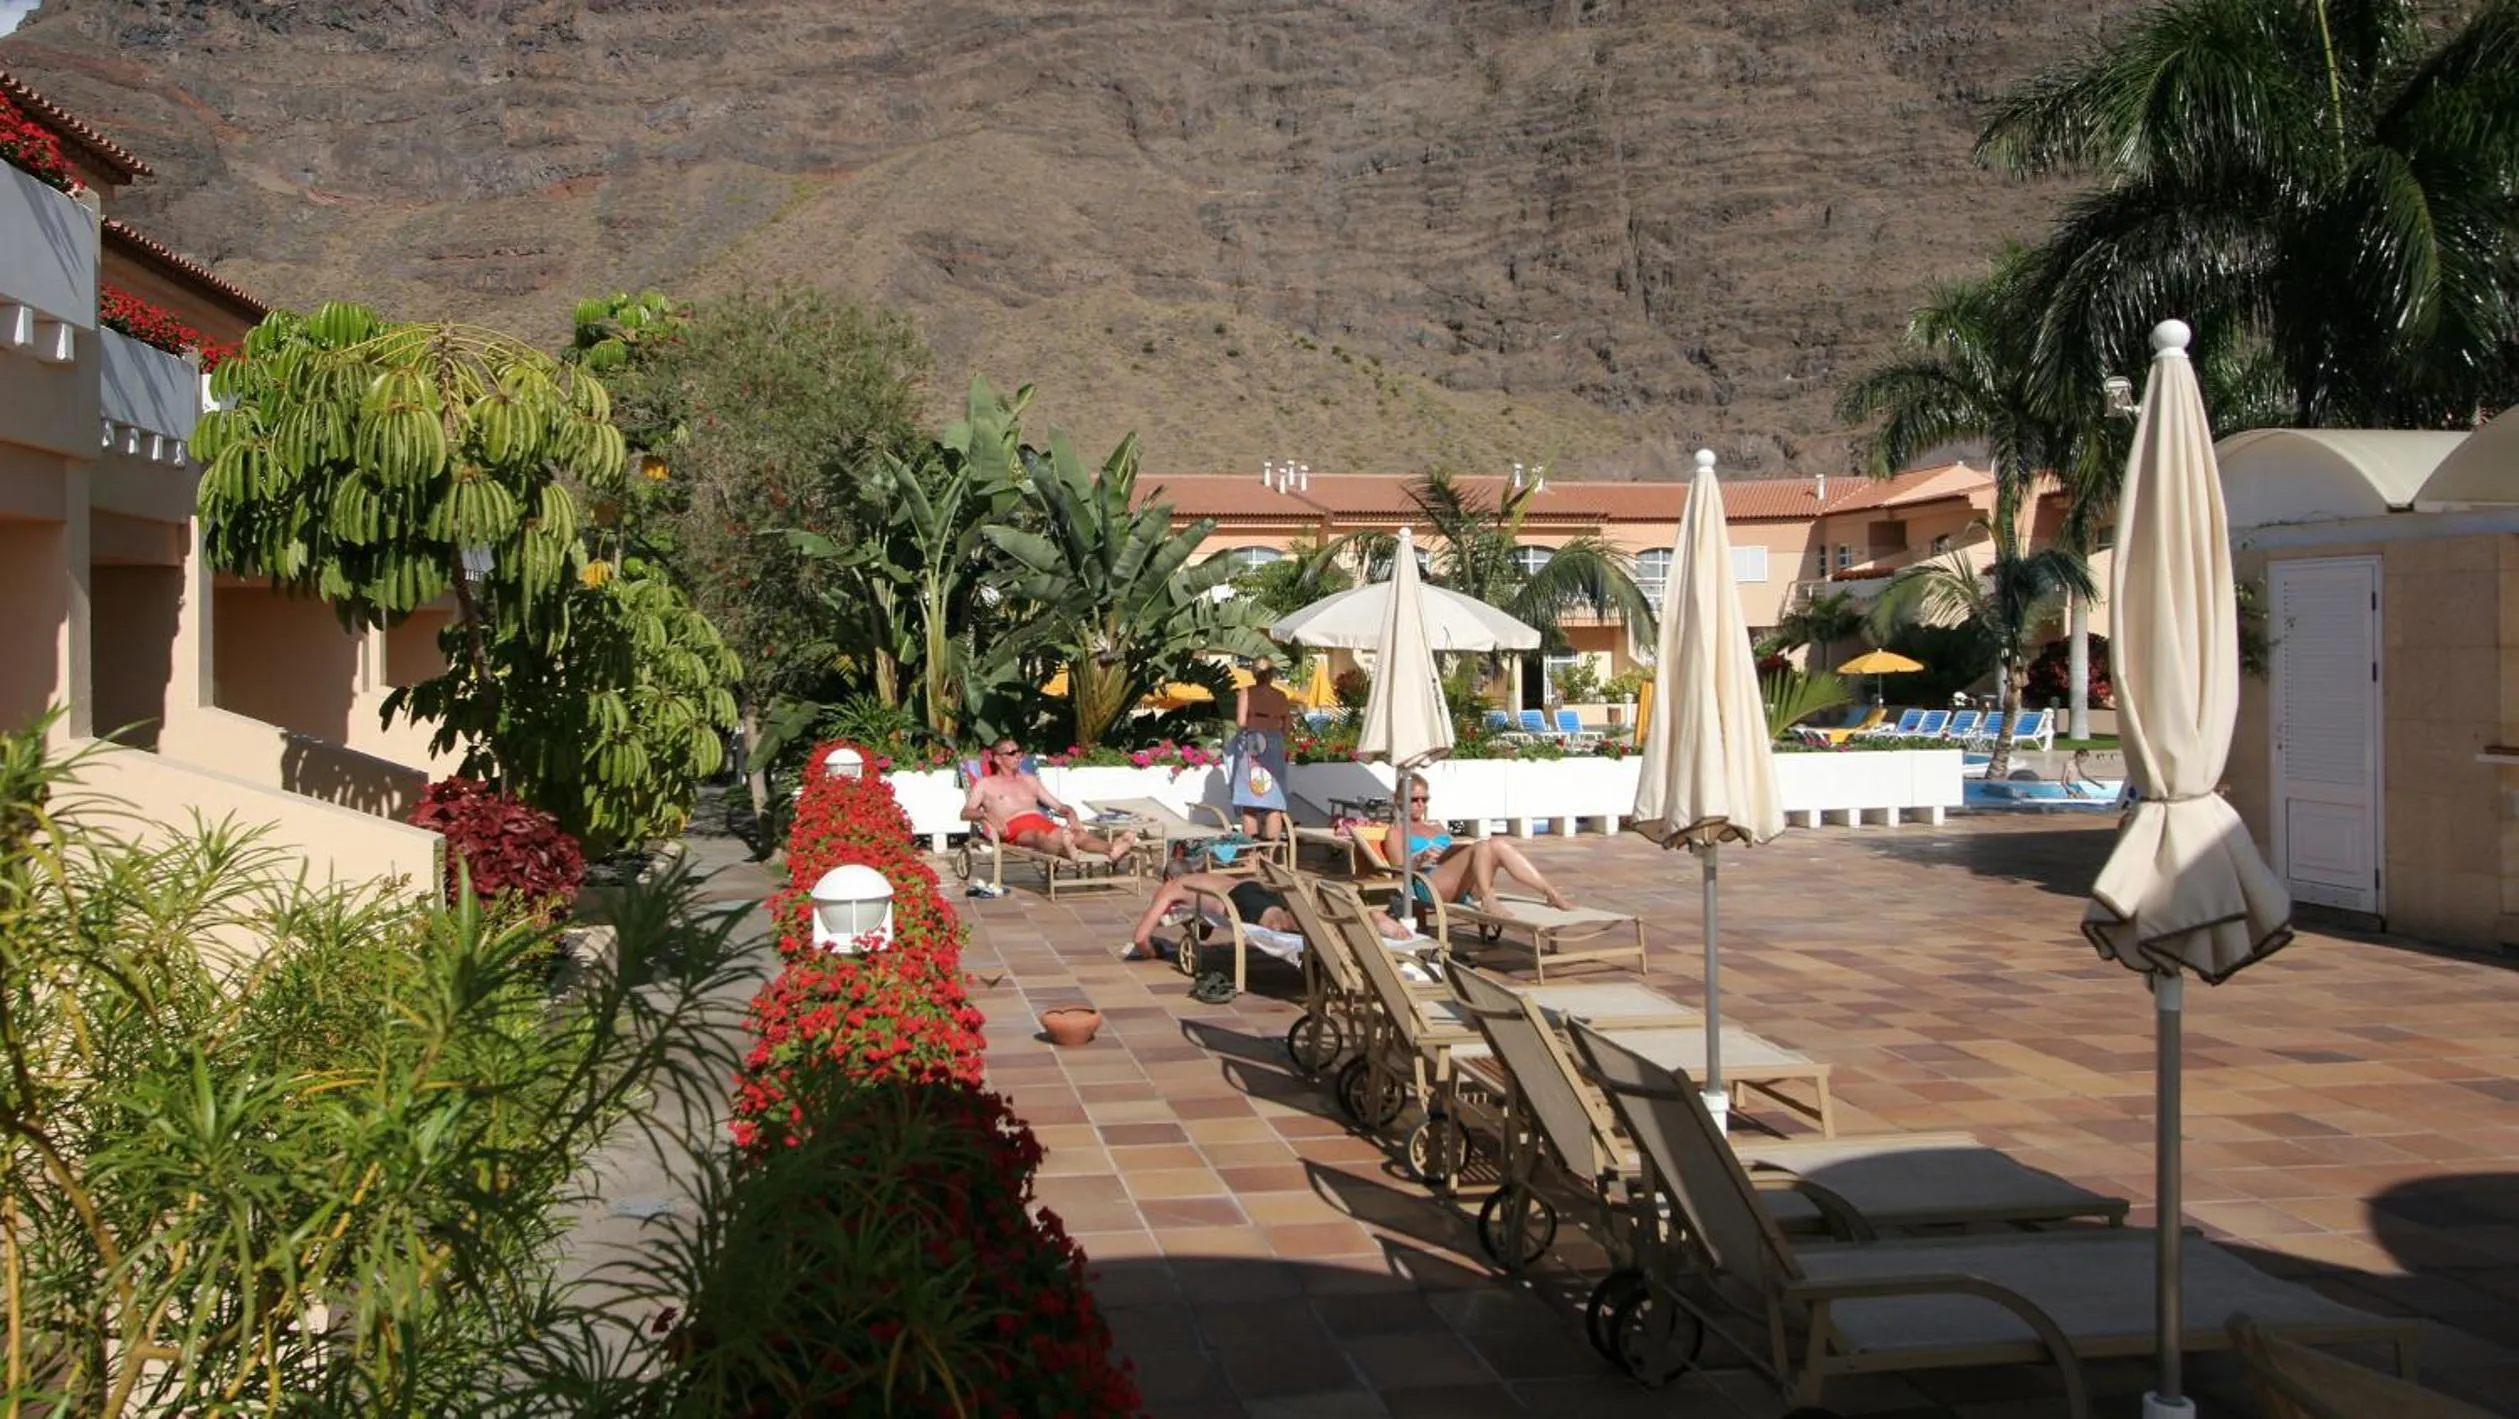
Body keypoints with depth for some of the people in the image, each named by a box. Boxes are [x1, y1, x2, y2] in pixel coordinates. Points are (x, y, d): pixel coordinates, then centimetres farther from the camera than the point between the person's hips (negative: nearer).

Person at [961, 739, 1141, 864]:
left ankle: (1111, 849, -60)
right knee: (1039, 837, -43)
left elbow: (1058, 806, 29)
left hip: (1043, 822, 5)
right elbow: (966, 812, 7)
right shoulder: (985, 783, 20)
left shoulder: (1029, 779, 32)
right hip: (1015, 827, -5)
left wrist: (1069, 812, 4)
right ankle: (1066, 850, -78)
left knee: (1079, 834, -30)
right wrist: (986, 815, -15)